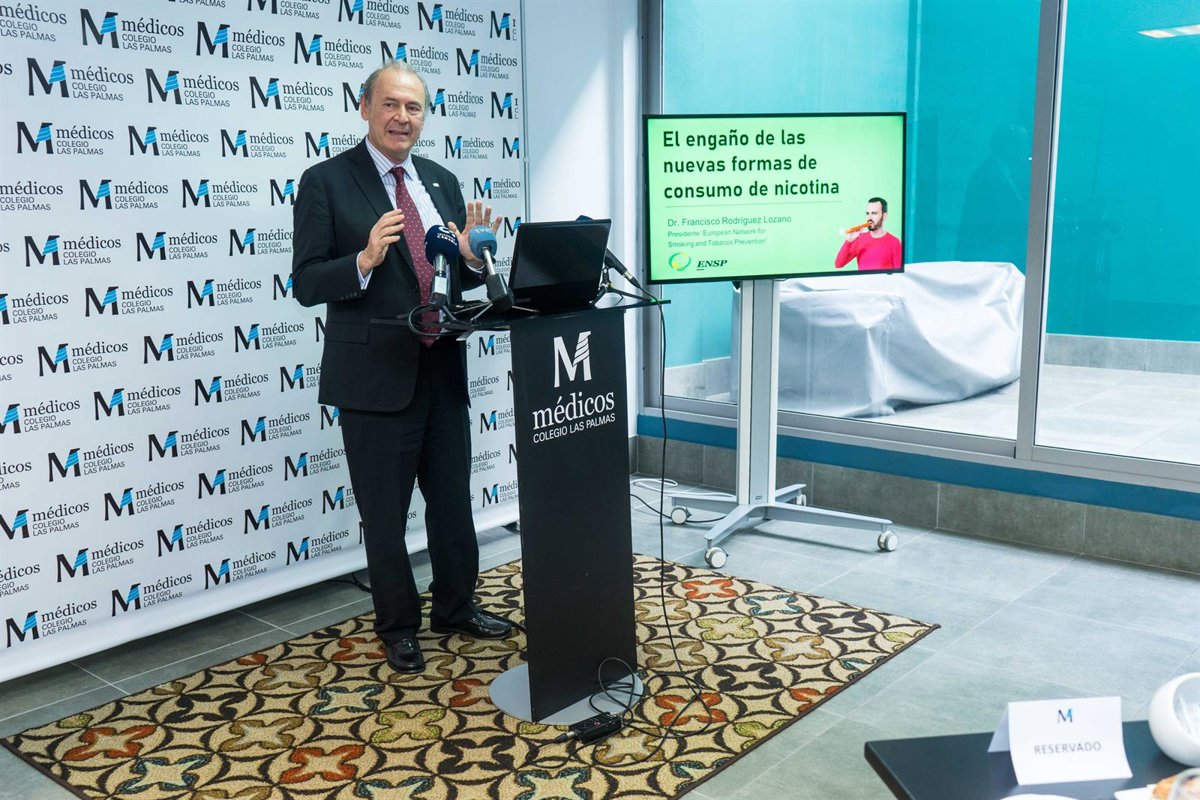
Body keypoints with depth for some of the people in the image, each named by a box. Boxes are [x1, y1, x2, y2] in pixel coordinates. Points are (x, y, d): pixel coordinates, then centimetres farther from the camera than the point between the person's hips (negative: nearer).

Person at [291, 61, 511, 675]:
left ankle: (456, 608, 38)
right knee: (385, 514, 9)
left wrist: (473, 258, -8)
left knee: (453, 501, 18)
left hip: (443, 370, 5)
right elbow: (306, 284, -11)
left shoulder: (442, 182, 9)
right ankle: (398, 625, 29)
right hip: (376, 377, -5)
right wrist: (364, 260, -28)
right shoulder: (327, 181, -7)